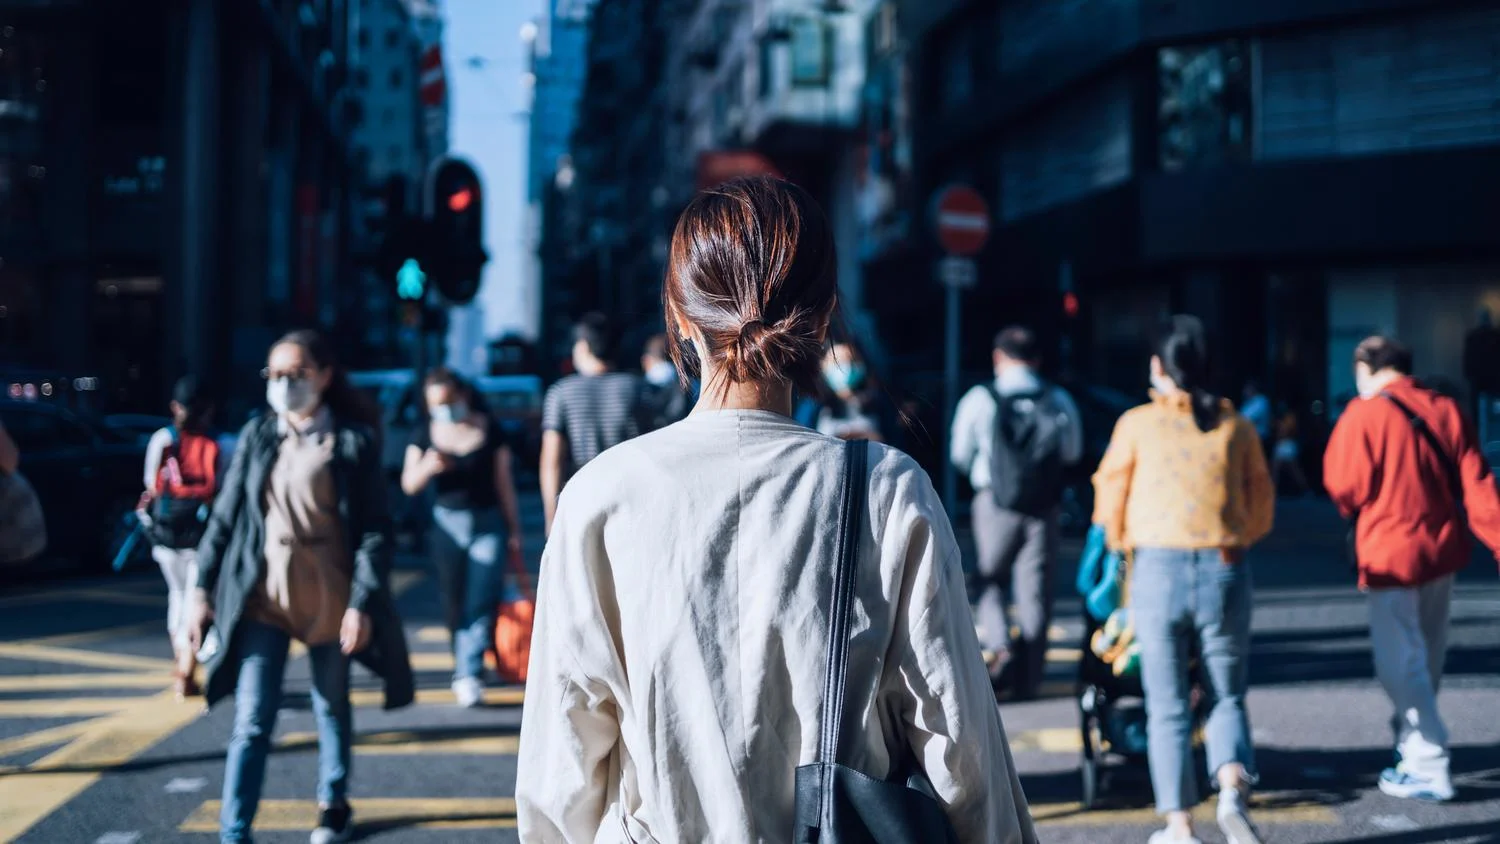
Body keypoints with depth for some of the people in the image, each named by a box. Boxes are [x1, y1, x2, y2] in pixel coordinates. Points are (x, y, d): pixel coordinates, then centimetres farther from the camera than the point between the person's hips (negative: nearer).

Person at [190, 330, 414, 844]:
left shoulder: (353, 441, -4)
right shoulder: (257, 436, 4)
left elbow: (375, 528, -6)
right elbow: (226, 516, 8)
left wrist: (362, 603, -12)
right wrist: (204, 588, 4)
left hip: (329, 598, -1)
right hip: (264, 595, 1)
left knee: (332, 709, 15)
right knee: (251, 721, -5)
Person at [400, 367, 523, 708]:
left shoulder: (489, 430, 0)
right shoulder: (426, 434, 4)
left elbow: (504, 482, 4)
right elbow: (409, 484, -1)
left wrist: (514, 530, 4)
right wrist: (427, 467, -23)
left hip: (489, 524, -2)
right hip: (447, 526, 2)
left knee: (482, 601, -12)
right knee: (454, 603, 6)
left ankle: (469, 674, -13)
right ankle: (465, 671, 19)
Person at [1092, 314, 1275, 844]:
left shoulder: (1137, 424, 1)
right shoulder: (1236, 426, 7)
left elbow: (1110, 507, 6)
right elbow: (1262, 508, 11)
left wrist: (1123, 546, 26)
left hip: (1159, 569, -1)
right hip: (1225, 570, 2)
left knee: (1168, 707, 8)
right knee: (1226, 697, 14)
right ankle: (1232, 788, -11)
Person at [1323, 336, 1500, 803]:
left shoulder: (1363, 415, -13)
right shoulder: (1445, 410, 3)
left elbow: (1344, 488, -10)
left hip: (1392, 555, -6)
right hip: (1443, 552, 6)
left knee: (1401, 664, 0)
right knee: (1427, 659, 20)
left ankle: (1429, 768, -5)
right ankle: (1411, 743, 34)